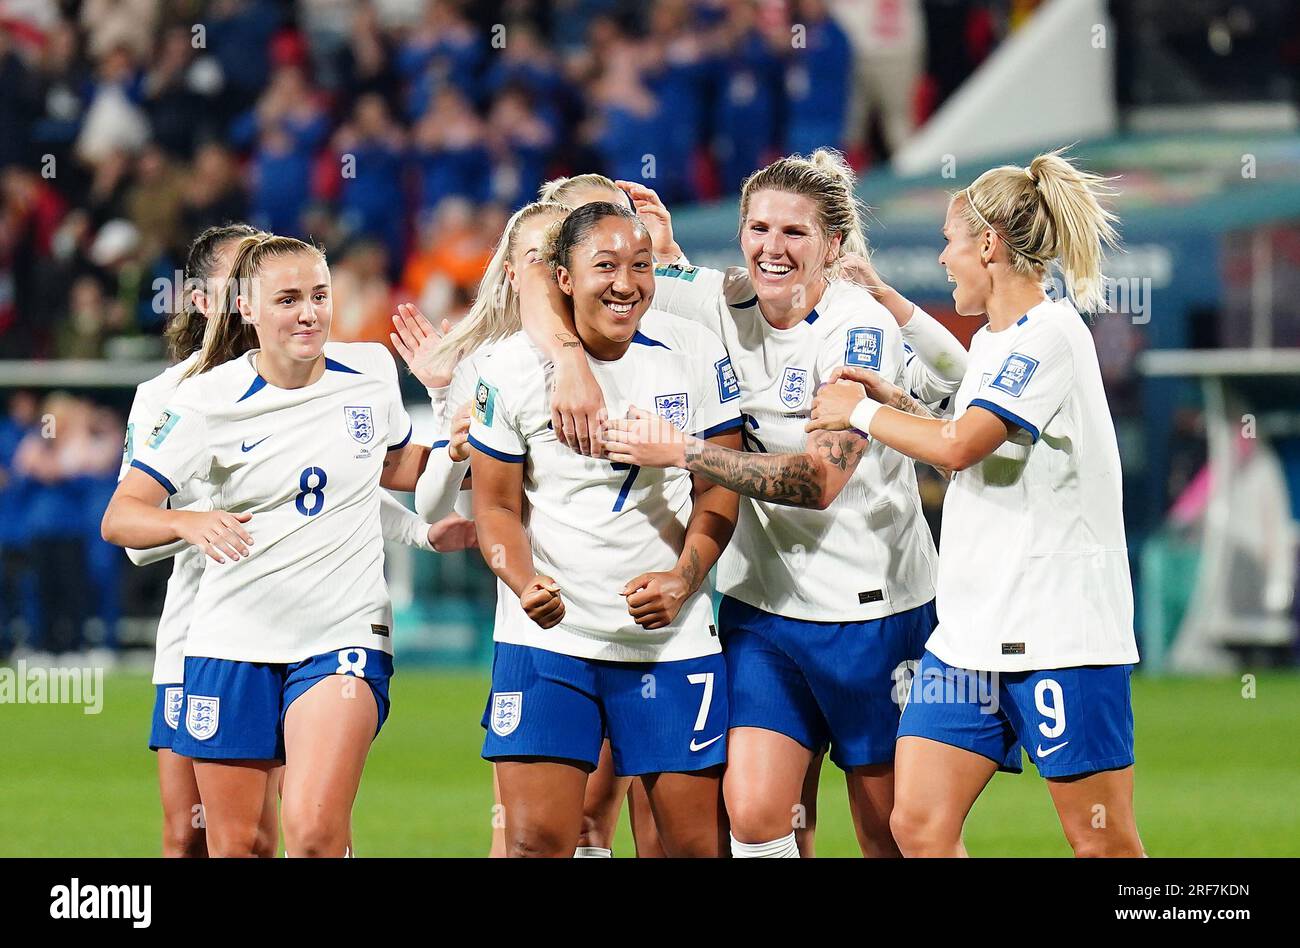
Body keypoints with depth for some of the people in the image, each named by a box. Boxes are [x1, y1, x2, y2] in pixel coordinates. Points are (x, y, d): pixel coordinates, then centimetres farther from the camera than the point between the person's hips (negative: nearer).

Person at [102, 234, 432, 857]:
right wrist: (191, 523, -31)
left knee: (313, 830, -22)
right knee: (234, 846, 5)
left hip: (345, 635, 0)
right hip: (233, 638, 0)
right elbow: (119, 518, -11)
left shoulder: (372, 371, 2)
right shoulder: (207, 400, -7)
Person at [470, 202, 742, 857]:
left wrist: (684, 577, -13)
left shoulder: (695, 354, -2)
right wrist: (524, 584, -19)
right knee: (535, 839, -9)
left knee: (699, 840, 0)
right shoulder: (513, 368, -5)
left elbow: (718, 491, 4)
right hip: (547, 635, -1)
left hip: (673, 633, 1)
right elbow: (496, 505, 0)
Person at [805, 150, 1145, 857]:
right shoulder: (990, 342, 17)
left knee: (1102, 845, -4)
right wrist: (893, 402, 15)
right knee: (917, 825, -1)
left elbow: (959, 446, -21)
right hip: (971, 632, 9)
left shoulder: (1050, 335, -13)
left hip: (1059, 632, -9)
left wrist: (860, 412, -6)